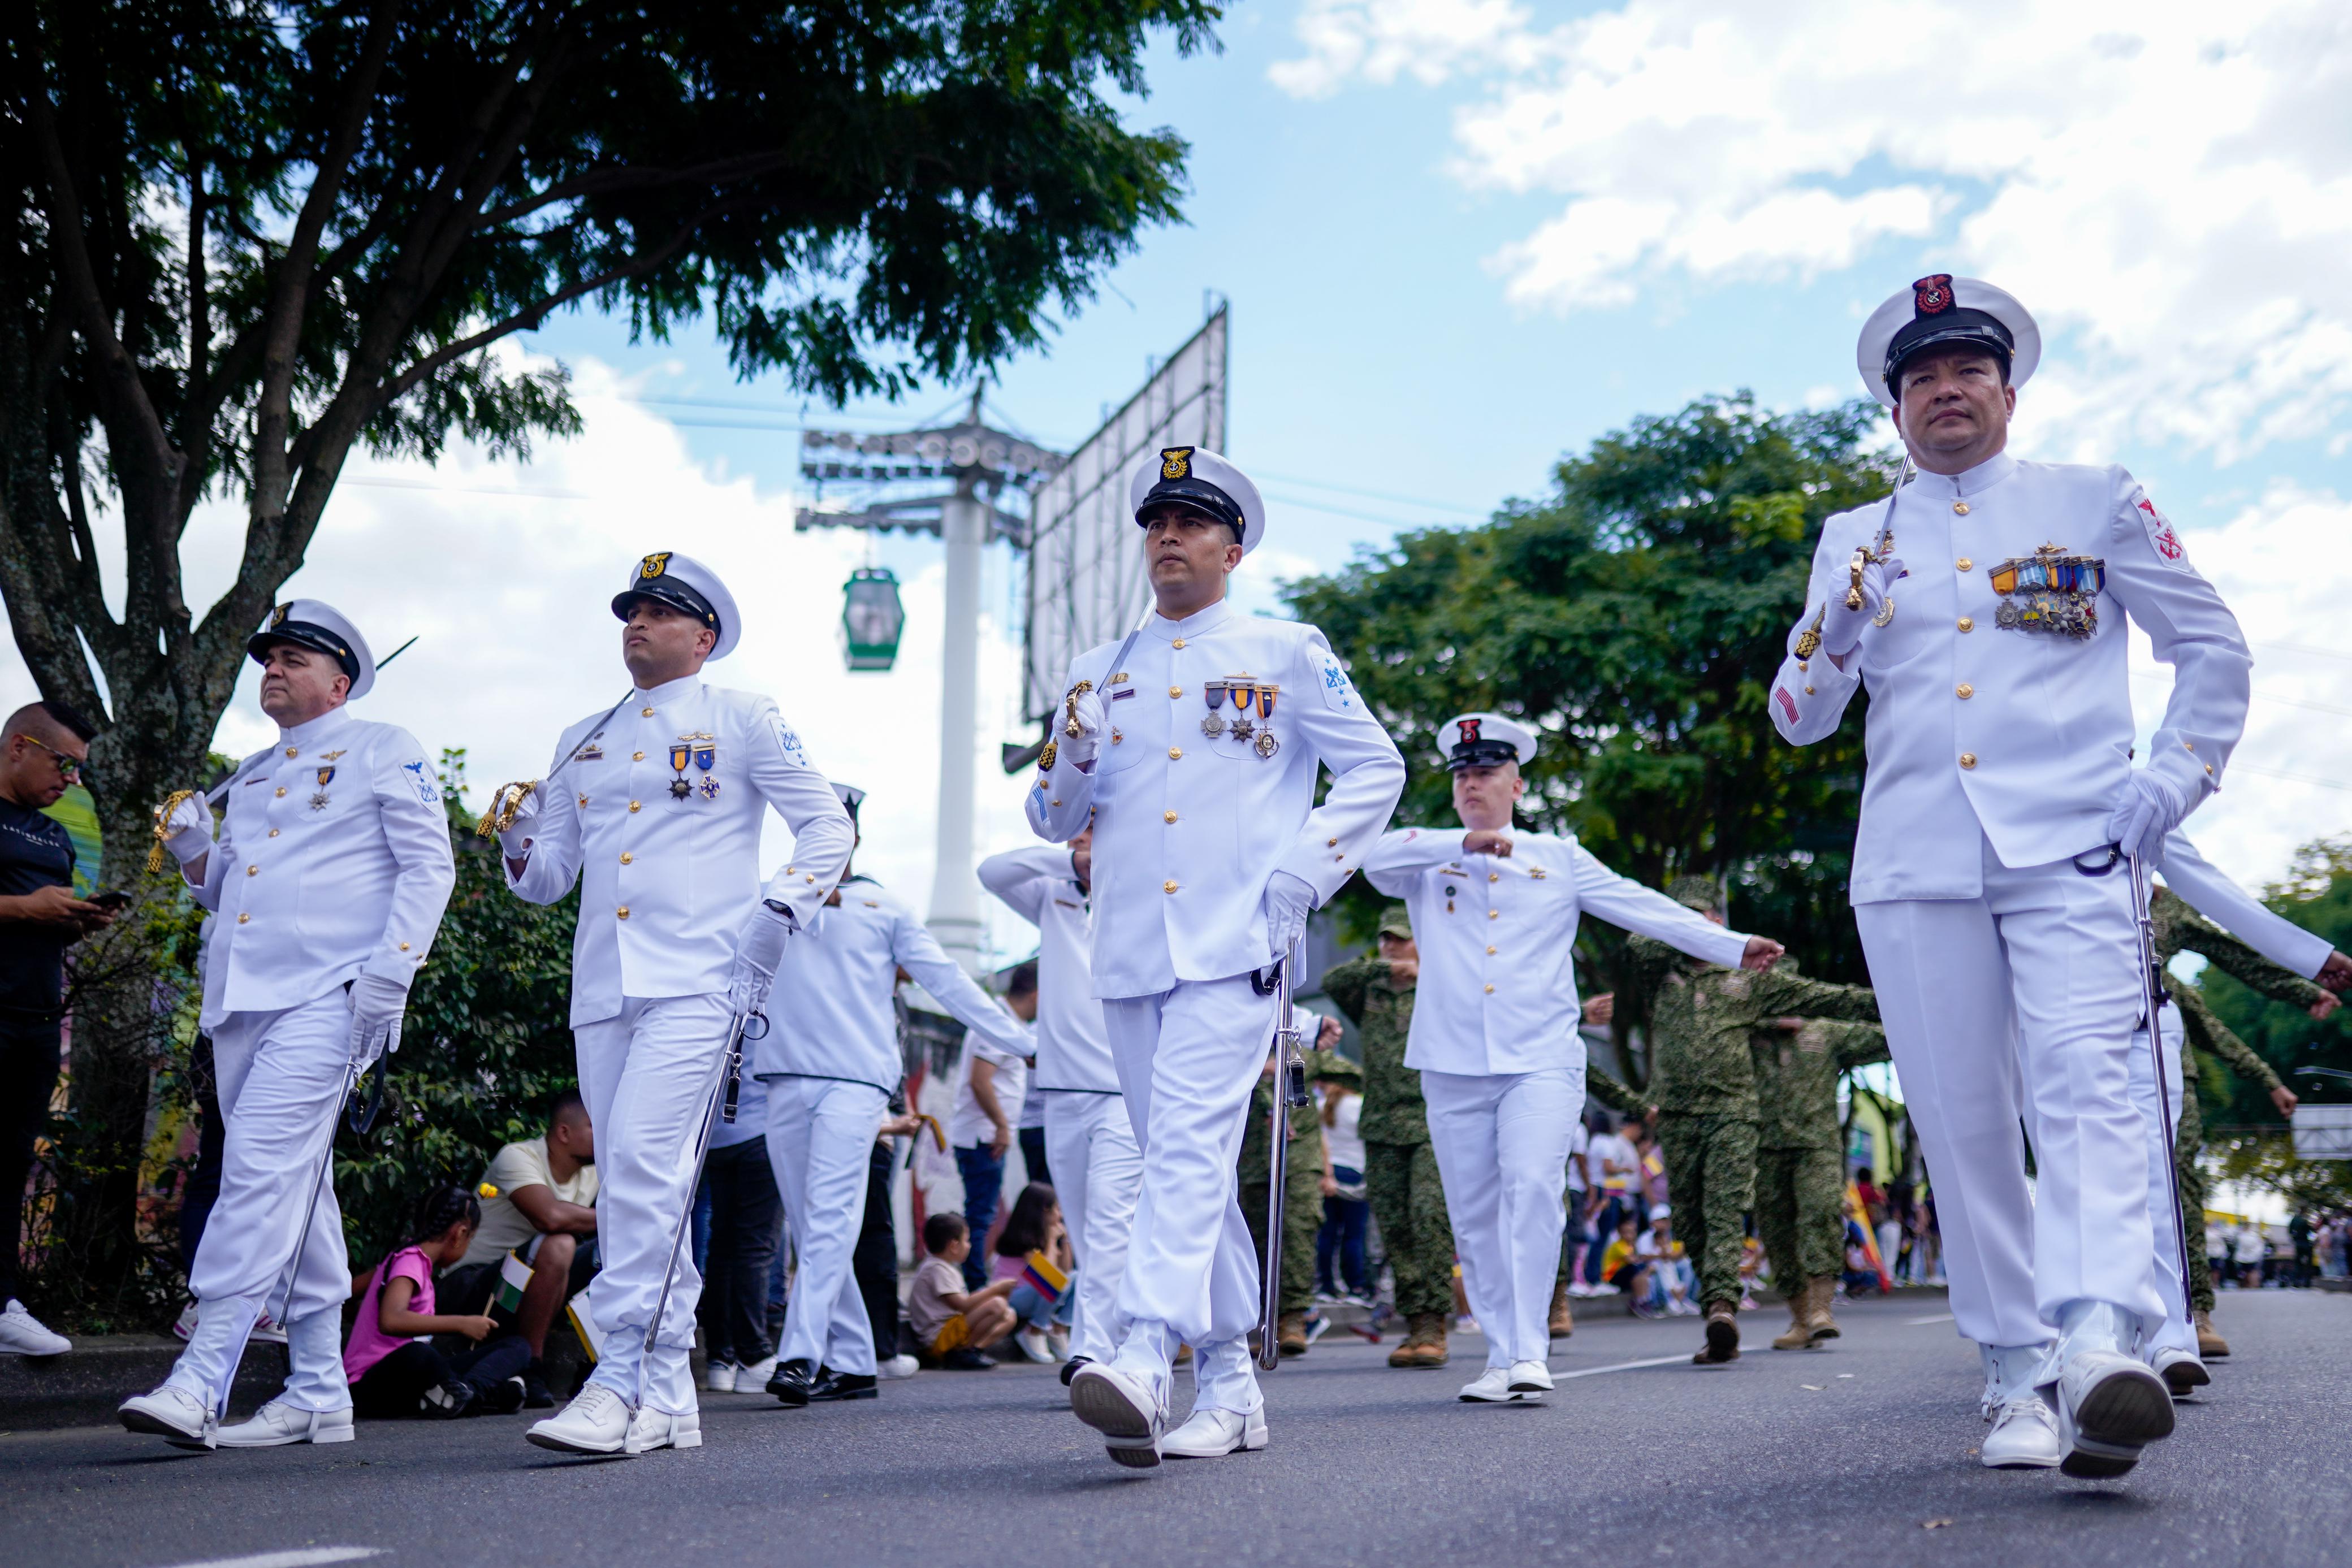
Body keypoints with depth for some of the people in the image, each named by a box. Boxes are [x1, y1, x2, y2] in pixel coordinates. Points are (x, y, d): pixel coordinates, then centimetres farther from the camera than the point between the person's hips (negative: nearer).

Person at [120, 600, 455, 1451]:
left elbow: (428, 866, -4)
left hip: (326, 995, -7)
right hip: (240, 1000, 7)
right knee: (296, 1189, 7)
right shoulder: (251, 776, 25)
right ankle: (318, 1394, 11)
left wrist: (388, 975, -14)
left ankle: (199, 1383, -23)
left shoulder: (384, 751, 5)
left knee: (261, 1166, -19)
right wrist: (192, 850, 7)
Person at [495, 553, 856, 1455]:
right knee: (633, 1188, 5)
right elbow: (550, 877, 21)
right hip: (602, 989, 6)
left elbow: (827, 826, 6)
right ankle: (665, 1396, 11)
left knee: (643, 1163, -20)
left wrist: (781, 913, -8)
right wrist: (518, 843, -1)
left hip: (699, 982, -6)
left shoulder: (741, 721, 7)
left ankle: (623, 1381, -19)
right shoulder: (581, 743, 22)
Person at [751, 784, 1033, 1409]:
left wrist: (1020, 1041, 13)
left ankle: (801, 1357, -26)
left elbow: (947, 981, 16)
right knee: (809, 1226, 2)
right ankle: (851, 1363, 8)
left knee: (830, 1215, -18)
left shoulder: (882, 906, 16)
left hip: (856, 1076, -3)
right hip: (786, 1076, 3)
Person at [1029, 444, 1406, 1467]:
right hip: (1129, 950, 5)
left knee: (1190, 1141, -21)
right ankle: (1229, 1389, 15)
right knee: (1183, 1160, 7)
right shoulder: (1100, 672, 18)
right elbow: (1054, 820, 18)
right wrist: (1074, 753, -4)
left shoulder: (1288, 654, 7)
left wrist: (1304, 874, -5)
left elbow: (1376, 769, 8)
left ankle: (1145, 1360, -33)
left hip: (1234, 944, -5)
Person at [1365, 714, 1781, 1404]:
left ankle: (1530, 1352, -15)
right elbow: (1375, 857, -7)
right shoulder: (1429, 864, 12)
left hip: (1541, 1058, -1)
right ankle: (1502, 1356, 12)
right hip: (1453, 1065, 2)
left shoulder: (1558, 859, 12)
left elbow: (1644, 907, 9)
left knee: (1533, 1190, -19)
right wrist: (1464, 843, -12)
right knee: (1475, 1217, 3)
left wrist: (1732, 946, 4)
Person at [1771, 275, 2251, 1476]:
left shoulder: (2096, 502, 14)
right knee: (1961, 1125, -1)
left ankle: (2099, 1343, -34)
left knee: (2082, 1077, -21)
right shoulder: (1856, 541, 18)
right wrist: (1840, 614, -6)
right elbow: (1799, 717, 14)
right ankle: (2019, 1377, 5)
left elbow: (2212, 645, 16)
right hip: (1912, 867, 2)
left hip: (2069, 849, -2)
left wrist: (2174, 783, 2)